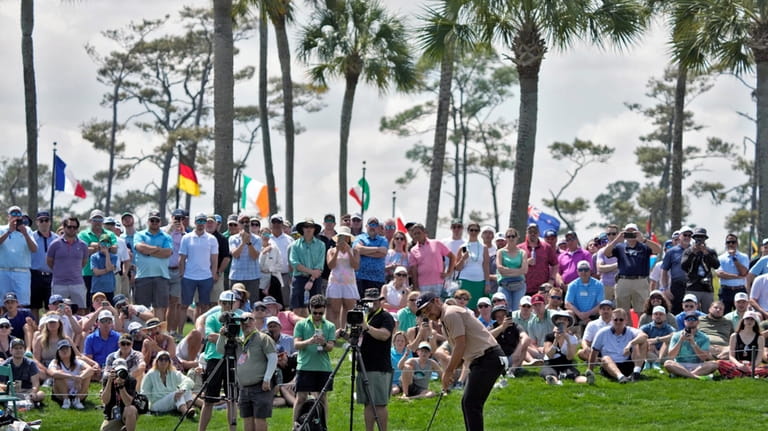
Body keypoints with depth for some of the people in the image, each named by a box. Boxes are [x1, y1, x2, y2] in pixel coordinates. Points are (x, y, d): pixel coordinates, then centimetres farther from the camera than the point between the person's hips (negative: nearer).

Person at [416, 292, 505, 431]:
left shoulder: (451, 314, -10)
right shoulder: (446, 318, 21)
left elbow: (461, 345, -16)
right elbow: (459, 348, 23)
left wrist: (448, 372, -10)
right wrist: (450, 371, 13)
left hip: (488, 358, -11)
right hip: (480, 360, 11)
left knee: (471, 403, -14)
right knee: (467, 403, 12)